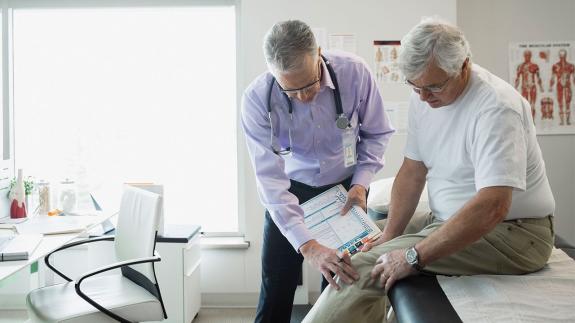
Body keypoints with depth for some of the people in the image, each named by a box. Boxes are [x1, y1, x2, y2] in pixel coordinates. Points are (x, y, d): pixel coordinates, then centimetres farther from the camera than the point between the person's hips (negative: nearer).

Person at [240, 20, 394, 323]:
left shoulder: (355, 72, -23)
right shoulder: (257, 99, -26)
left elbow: (376, 133, -5)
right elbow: (271, 179, -30)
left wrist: (360, 183, -18)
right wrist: (308, 246, -39)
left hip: (346, 187, 1)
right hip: (291, 189, 0)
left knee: (343, 282, 3)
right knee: (276, 286, -1)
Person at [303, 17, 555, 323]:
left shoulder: (496, 107, -24)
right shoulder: (424, 96, 0)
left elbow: (492, 208, -32)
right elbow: (412, 171, 4)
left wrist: (414, 257, -30)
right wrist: (388, 239, -7)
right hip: (448, 219, 8)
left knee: (366, 265, -22)